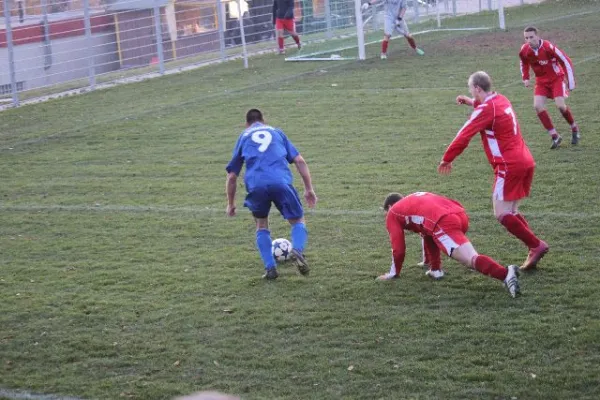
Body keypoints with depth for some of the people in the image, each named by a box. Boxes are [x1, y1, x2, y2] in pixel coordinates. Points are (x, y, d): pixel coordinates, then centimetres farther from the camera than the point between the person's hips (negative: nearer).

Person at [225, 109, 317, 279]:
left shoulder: (243, 137, 28)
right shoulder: (276, 132, 29)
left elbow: (232, 177, 27)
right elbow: (300, 161, 19)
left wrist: (231, 204, 37)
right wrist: (309, 189, 20)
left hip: (256, 185, 1)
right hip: (281, 182, 0)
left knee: (261, 225, 24)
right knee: (298, 221, 15)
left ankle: (270, 267, 9)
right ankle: (298, 250, -16)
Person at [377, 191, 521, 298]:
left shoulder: (392, 213, 24)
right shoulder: (415, 200, 45)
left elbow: (398, 248, 19)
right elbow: (426, 232, 55)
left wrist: (394, 273, 33)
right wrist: (428, 261, 65)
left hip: (443, 223, -8)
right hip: (461, 214, 8)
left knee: (472, 260, -22)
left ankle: (506, 274, -45)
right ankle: (436, 270, 23)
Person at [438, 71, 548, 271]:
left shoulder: (485, 110, -12)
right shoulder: (501, 100, 14)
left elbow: (463, 136, -13)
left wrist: (447, 159, -2)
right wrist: (471, 102, 30)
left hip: (509, 166, -9)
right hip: (526, 161, 9)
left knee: (502, 213, -5)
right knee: (511, 211, 14)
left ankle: (536, 245, -8)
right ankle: (535, 248, 6)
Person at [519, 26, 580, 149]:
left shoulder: (548, 47, -27)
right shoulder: (524, 50, -13)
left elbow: (566, 61, -18)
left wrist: (570, 82, -17)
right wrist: (525, 78, 4)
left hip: (557, 78, -4)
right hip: (541, 81, 5)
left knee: (560, 105, -19)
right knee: (537, 106, -15)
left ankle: (574, 129, 10)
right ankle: (555, 136, -6)